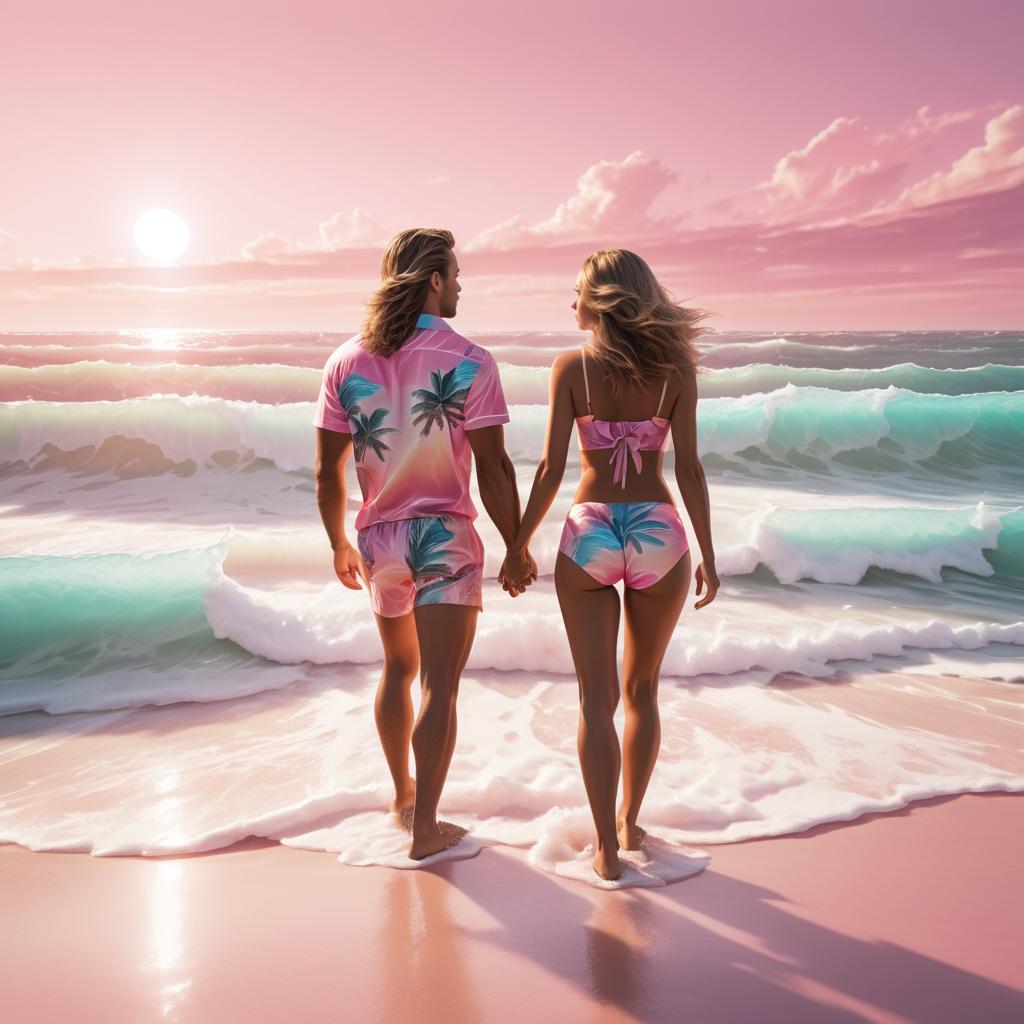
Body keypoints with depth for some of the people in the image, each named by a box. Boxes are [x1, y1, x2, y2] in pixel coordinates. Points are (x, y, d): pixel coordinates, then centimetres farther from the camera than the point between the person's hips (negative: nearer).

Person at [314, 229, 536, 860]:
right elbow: (493, 468, -13)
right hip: (445, 537, -5)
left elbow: (328, 470, 2)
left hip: (378, 538, 5)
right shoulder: (468, 362, -11)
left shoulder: (347, 362, 0)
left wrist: (340, 543, 15)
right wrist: (518, 548, -3)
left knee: (399, 669, 23)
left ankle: (403, 794, 37)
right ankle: (426, 827, 5)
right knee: (439, 685, 1)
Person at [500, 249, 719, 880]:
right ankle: (629, 822, 31)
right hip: (658, 532, 2)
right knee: (642, 689, 19)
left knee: (598, 698, 6)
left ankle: (607, 849, 8)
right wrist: (708, 556, 5)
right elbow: (689, 468, -2)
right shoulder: (676, 369, 1)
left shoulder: (571, 368, -3)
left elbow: (552, 468, -5)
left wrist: (519, 546, 4)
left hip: (589, 533, -1)